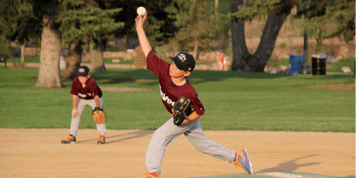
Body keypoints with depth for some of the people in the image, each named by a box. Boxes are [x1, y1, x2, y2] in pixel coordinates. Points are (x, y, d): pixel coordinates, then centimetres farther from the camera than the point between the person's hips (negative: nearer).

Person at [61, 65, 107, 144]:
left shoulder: (92, 82, -39)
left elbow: (96, 96, -35)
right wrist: (74, 108, -17)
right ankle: (71, 136, 5)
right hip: (81, 99, 4)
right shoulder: (76, 81, -28)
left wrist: (98, 108, -34)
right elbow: (74, 95, -18)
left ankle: (102, 136, -14)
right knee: (75, 114, -2)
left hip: (94, 99, -4)